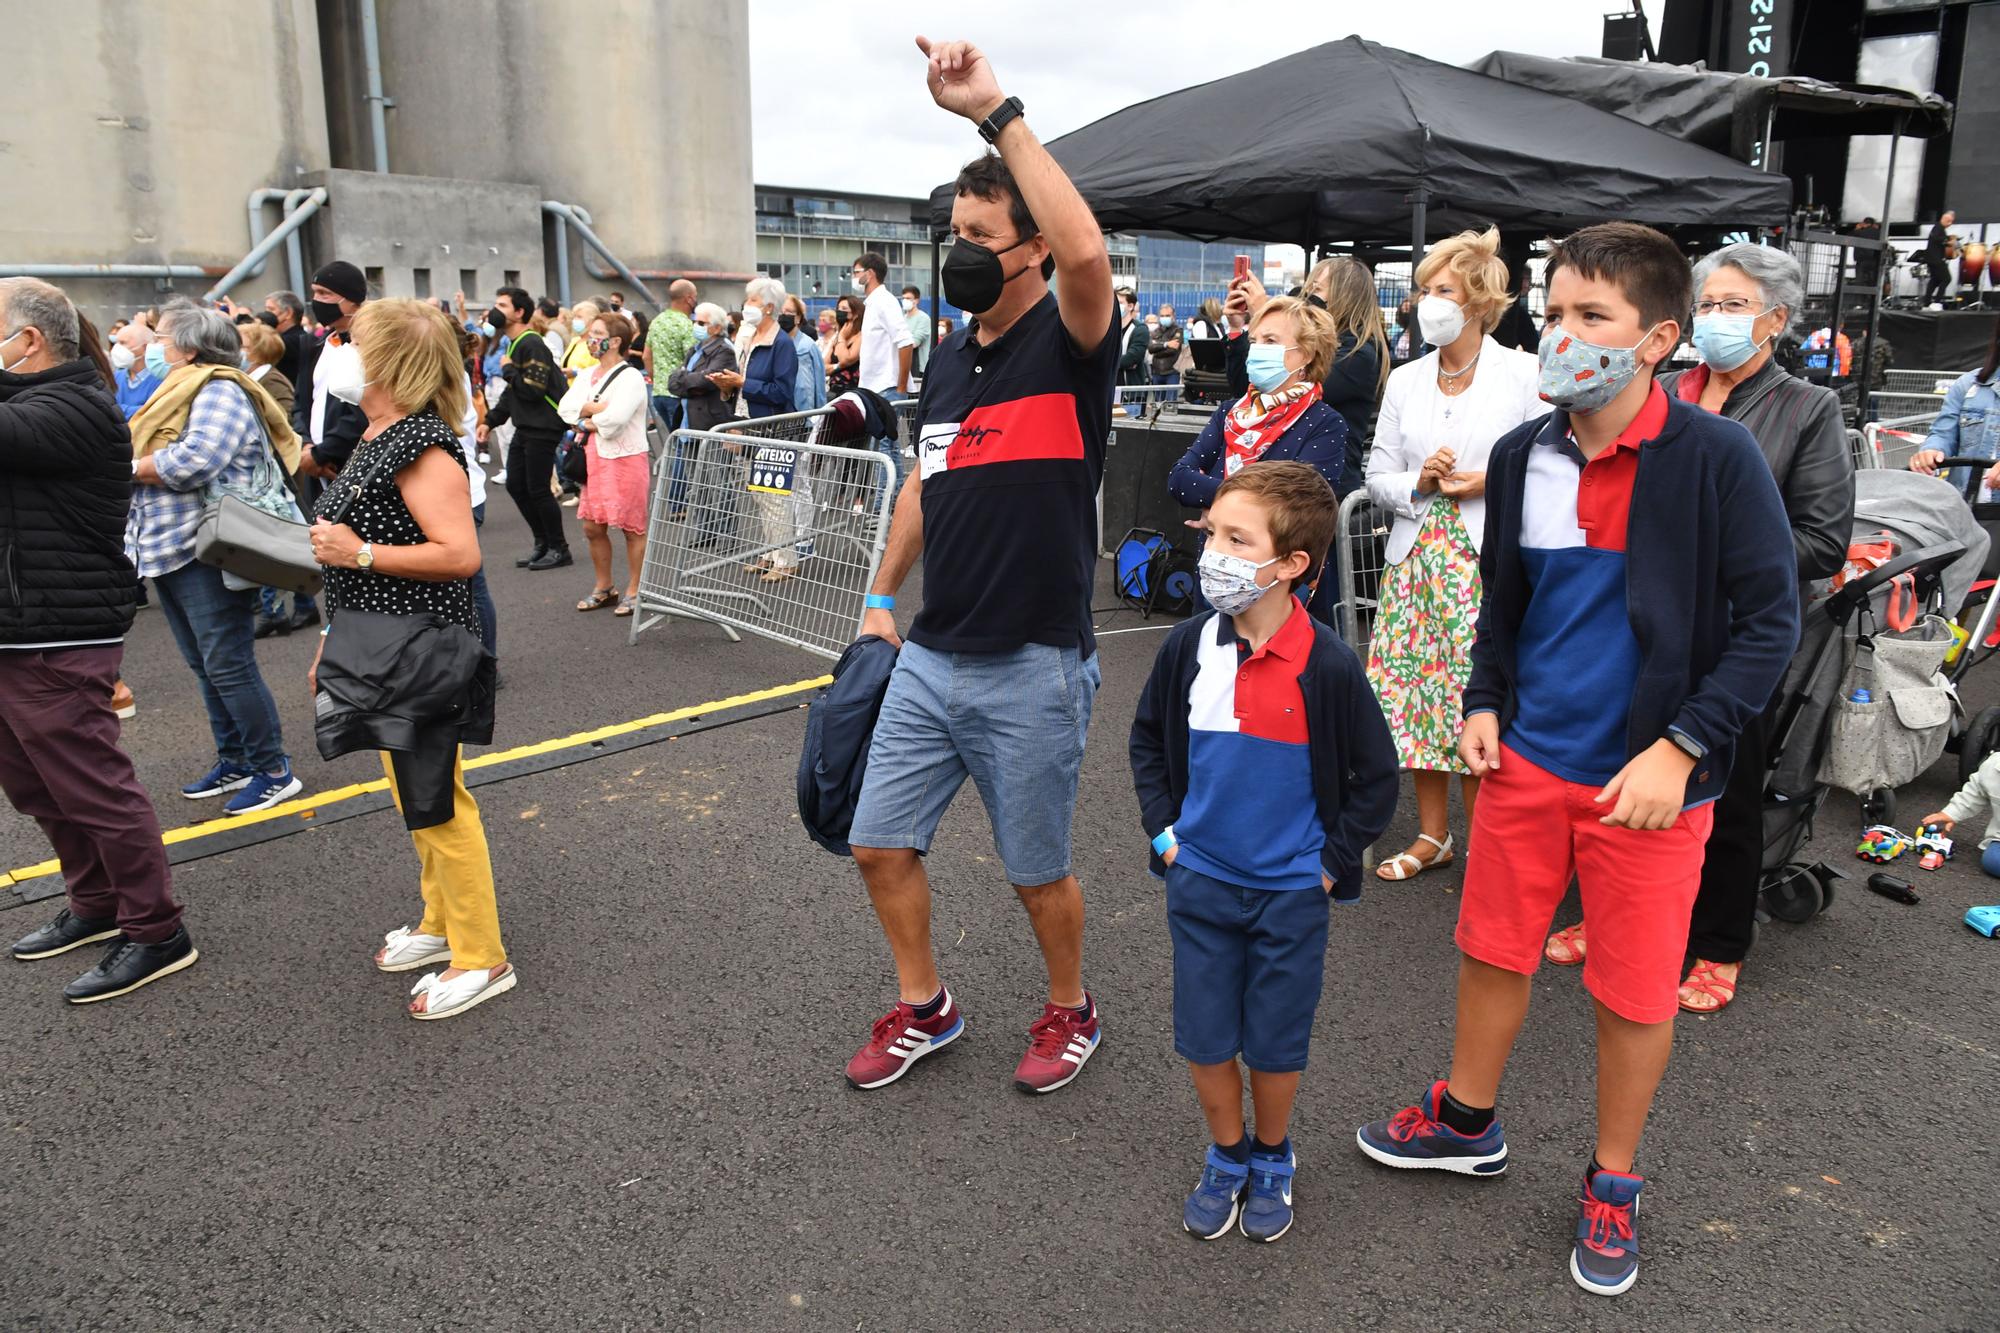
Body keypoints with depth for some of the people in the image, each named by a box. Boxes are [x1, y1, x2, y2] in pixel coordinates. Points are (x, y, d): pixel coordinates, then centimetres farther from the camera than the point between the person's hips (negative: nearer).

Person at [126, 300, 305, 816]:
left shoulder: (218, 392, -12)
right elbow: (148, 454, 17)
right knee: (204, 665, 15)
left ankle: (274, 770, 3)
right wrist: (130, 463, -4)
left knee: (227, 665, -6)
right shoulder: (179, 390, 18)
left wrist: (131, 466, -13)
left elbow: (195, 460, -26)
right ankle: (234, 761, 26)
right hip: (166, 550, 10)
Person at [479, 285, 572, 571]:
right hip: (524, 427, 10)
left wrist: (508, 369, -12)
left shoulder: (532, 345, -16)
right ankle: (543, 544, 23)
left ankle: (559, 550, 8)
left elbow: (533, 389, -26)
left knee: (538, 489, -5)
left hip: (543, 428, -10)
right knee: (515, 485, 10)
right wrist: (490, 421, 15)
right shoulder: (513, 344, 14)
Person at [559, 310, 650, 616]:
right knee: (592, 526, 11)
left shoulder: (631, 378, -12)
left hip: (626, 458, -8)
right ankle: (604, 587, 26)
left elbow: (613, 421, -23)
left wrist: (585, 416, -6)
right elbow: (566, 408, -1)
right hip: (595, 458, 8)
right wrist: (599, 409, -15)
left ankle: (634, 590, 13)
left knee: (632, 528, 2)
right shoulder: (588, 375, 12)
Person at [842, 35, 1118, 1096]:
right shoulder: (946, 361, 10)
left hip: (1032, 668, -7)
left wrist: (996, 112, -31)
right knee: (880, 844, 11)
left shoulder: (1068, 344, -11)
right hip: (929, 658, 7)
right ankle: (924, 1009, 34)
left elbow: (1086, 250, -34)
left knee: (1038, 870, 9)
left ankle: (1070, 1012, 37)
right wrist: (882, 598, 20)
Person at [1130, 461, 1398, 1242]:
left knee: (1276, 1043, 12)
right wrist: (1163, 830, 4)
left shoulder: (1327, 667, -17)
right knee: (1204, 1039, 11)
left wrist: (1331, 864, -7)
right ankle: (1226, 1157, 36)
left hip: (1290, 891, -3)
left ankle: (1272, 1160, 38)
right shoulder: (1189, 646, -7)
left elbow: (1377, 779, -6)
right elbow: (1148, 737, 10)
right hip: (1200, 881, 3)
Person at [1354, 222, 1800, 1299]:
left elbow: (1769, 622, -11)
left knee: (1636, 991, 10)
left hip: (1648, 777, -4)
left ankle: (1613, 1182, 33)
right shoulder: (1522, 455, -1)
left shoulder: (1717, 458, -15)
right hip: (1526, 761, 4)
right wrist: (1483, 702, 3)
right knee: (1492, 949, 16)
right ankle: (1468, 1122, 41)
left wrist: (1682, 747, -18)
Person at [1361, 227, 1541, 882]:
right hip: (1417, 556, 5)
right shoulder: (1404, 380, 12)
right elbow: (1377, 476, 12)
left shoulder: (1522, 375, -1)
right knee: (1415, 694, 7)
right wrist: (1417, 484, -7)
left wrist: (1491, 481, -14)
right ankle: (1432, 835, 23)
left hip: (1486, 563, -5)